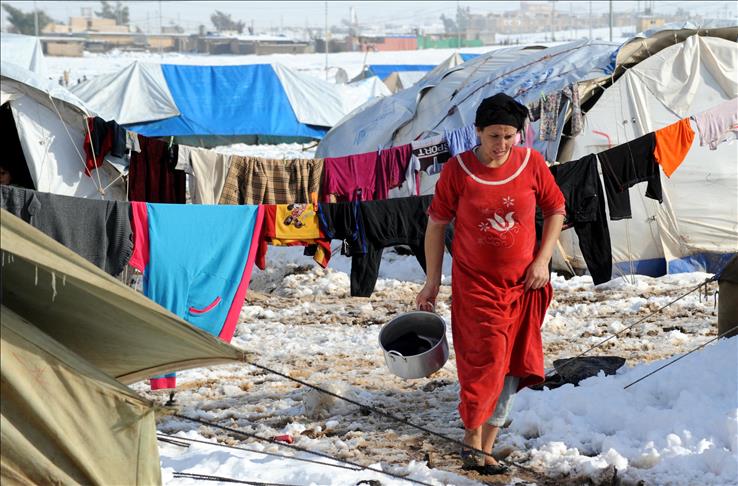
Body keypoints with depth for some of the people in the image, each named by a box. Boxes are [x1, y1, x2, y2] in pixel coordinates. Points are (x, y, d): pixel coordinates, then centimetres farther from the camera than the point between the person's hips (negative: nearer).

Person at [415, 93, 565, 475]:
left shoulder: (532, 164, -4)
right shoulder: (457, 170, -9)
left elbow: (555, 210, 9)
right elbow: (436, 225, -1)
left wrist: (542, 259, -1)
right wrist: (432, 282, 0)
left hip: (521, 286, 3)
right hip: (474, 285, -3)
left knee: (510, 366, 6)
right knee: (484, 360, -13)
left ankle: (486, 446, 19)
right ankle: (473, 438, 4)